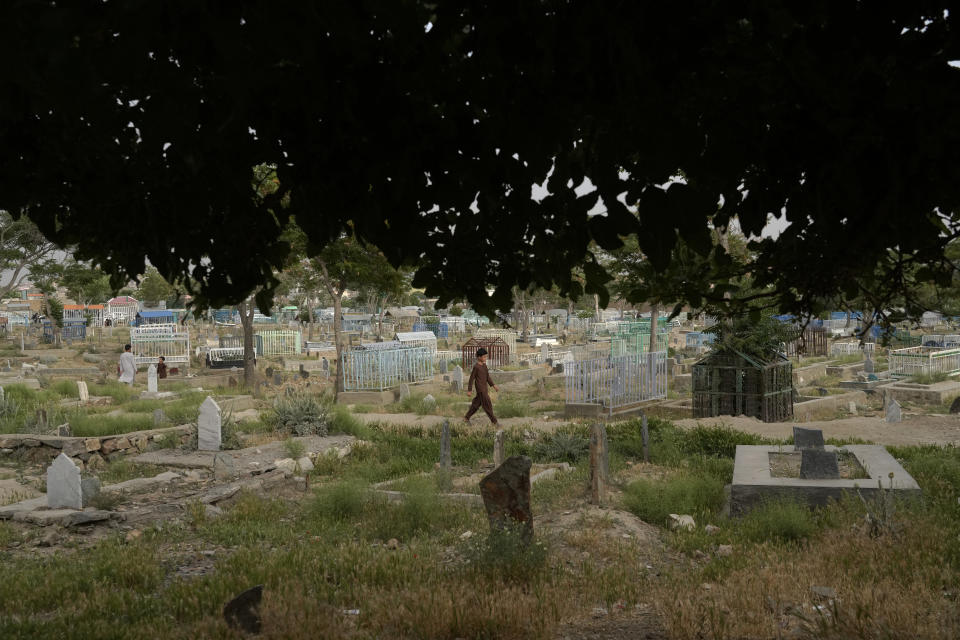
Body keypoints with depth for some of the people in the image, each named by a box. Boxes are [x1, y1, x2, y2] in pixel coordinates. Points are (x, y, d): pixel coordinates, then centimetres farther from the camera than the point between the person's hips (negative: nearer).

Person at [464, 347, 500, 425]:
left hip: (484, 389, 8)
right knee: (487, 405, -5)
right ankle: (494, 422, 1)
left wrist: (493, 385, 11)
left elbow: (487, 377, 16)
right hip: (480, 390, -8)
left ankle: (466, 418, 24)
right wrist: (469, 390, -11)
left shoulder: (484, 365, 9)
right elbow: (471, 379, -12)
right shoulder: (476, 367, -15)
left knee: (476, 404, 14)